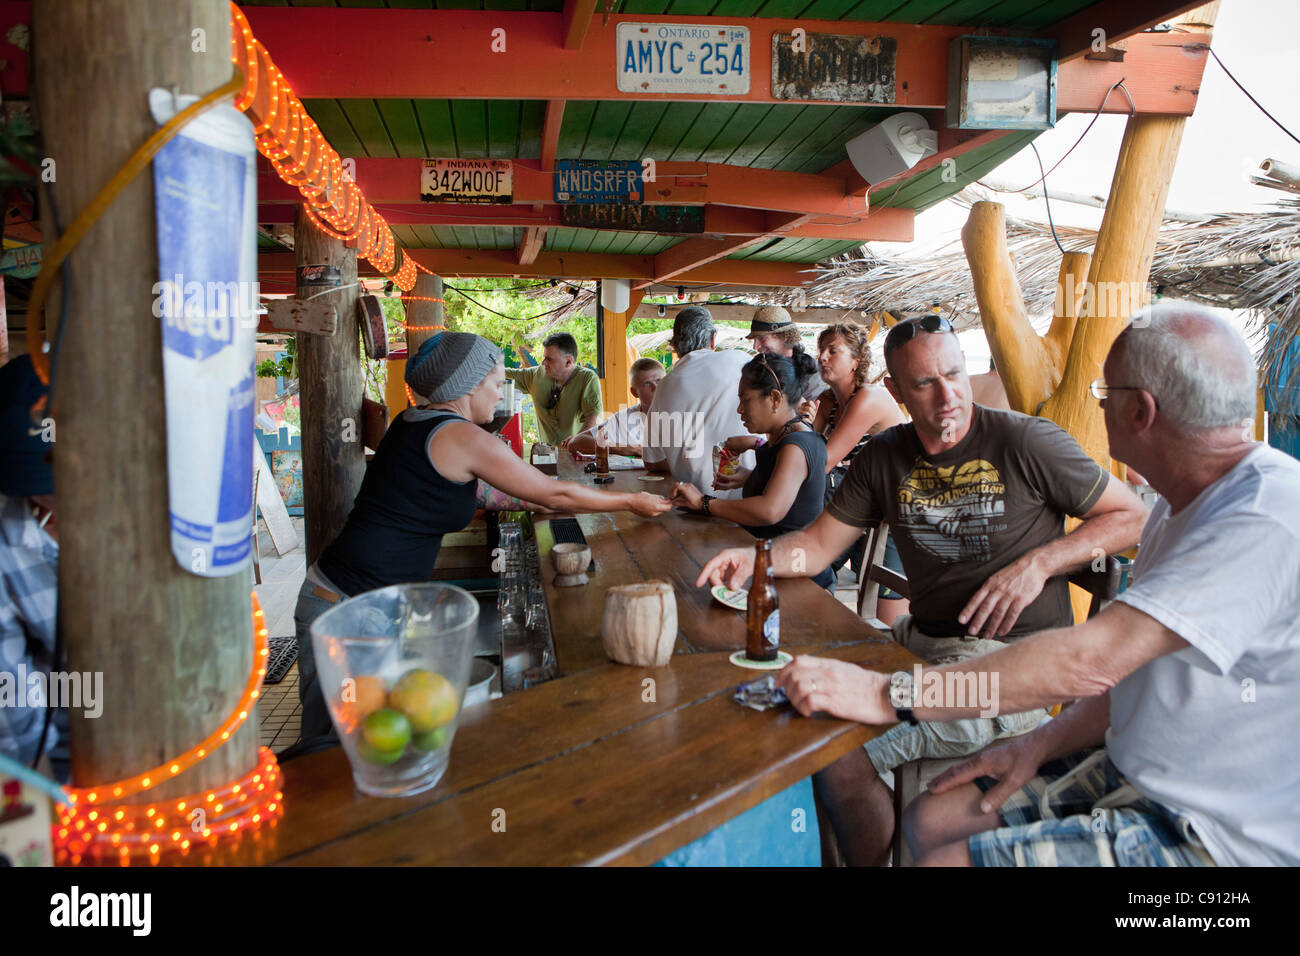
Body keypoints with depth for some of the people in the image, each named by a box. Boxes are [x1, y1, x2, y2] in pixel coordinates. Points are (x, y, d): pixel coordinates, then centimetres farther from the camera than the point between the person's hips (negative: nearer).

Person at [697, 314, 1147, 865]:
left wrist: (1038, 563, -14)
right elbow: (818, 544, 7)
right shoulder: (884, 458, 6)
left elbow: (1134, 517, -1)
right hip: (921, 641, 6)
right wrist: (754, 559, -13)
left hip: (1011, 657, -6)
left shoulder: (1026, 443, -7)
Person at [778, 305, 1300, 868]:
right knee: (930, 821, 2)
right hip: (1131, 773, 9)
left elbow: (1090, 659, -32)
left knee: (945, 861, -18)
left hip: (1215, 836, -9)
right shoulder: (1182, 505, 9)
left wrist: (889, 694, -29)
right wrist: (1040, 745, 2)